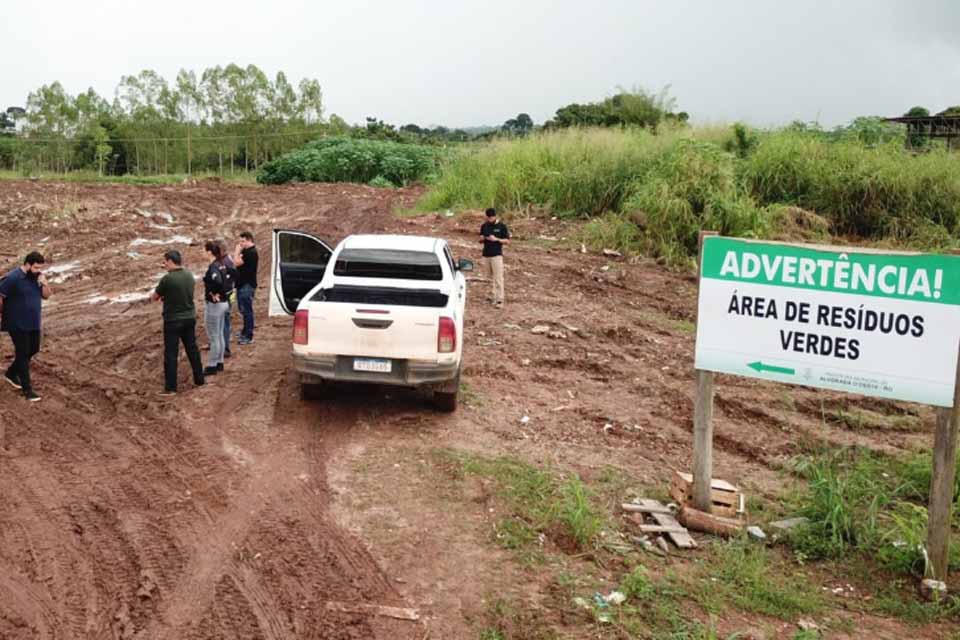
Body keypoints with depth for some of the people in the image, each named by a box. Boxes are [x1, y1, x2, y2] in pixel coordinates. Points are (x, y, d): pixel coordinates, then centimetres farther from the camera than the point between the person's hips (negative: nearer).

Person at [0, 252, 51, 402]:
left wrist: (44, 283, -12)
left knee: (33, 350, 16)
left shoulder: (37, 276, 2)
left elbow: (46, 295, 5)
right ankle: (27, 389, 5)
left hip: (33, 323, 7)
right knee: (23, 354, -2)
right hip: (17, 324, -7)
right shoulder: (13, 278, -20)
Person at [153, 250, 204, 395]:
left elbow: (155, 298, -7)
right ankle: (199, 379, 26)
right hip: (190, 318, 6)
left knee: (171, 353, 2)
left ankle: (171, 387, 7)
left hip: (173, 320, -6)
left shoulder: (167, 279, -20)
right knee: (192, 349, 17)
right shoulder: (189, 275, 1)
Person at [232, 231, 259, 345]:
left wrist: (237, 251, -12)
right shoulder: (246, 251, 15)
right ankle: (245, 332, 31)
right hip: (242, 284, 10)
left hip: (247, 285, -10)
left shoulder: (251, 252, -17)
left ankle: (248, 336, -1)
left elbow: (237, 262, -22)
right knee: (243, 310, 18)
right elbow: (238, 262, 14)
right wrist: (238, 252, 3)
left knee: (247, 311, -5)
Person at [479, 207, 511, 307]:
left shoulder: (502, 226, -3)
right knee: (491, 277, 8)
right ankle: (495, 296, 19)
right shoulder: (484, 226, 10)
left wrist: (496, 239, -17)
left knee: (498, 278, -8)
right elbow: (480, 240, 17)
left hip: (497, 255, -5)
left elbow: (507, 241, -2)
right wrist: (482, 238, -7)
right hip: (486, 255, 5)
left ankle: (499, 300, -9)